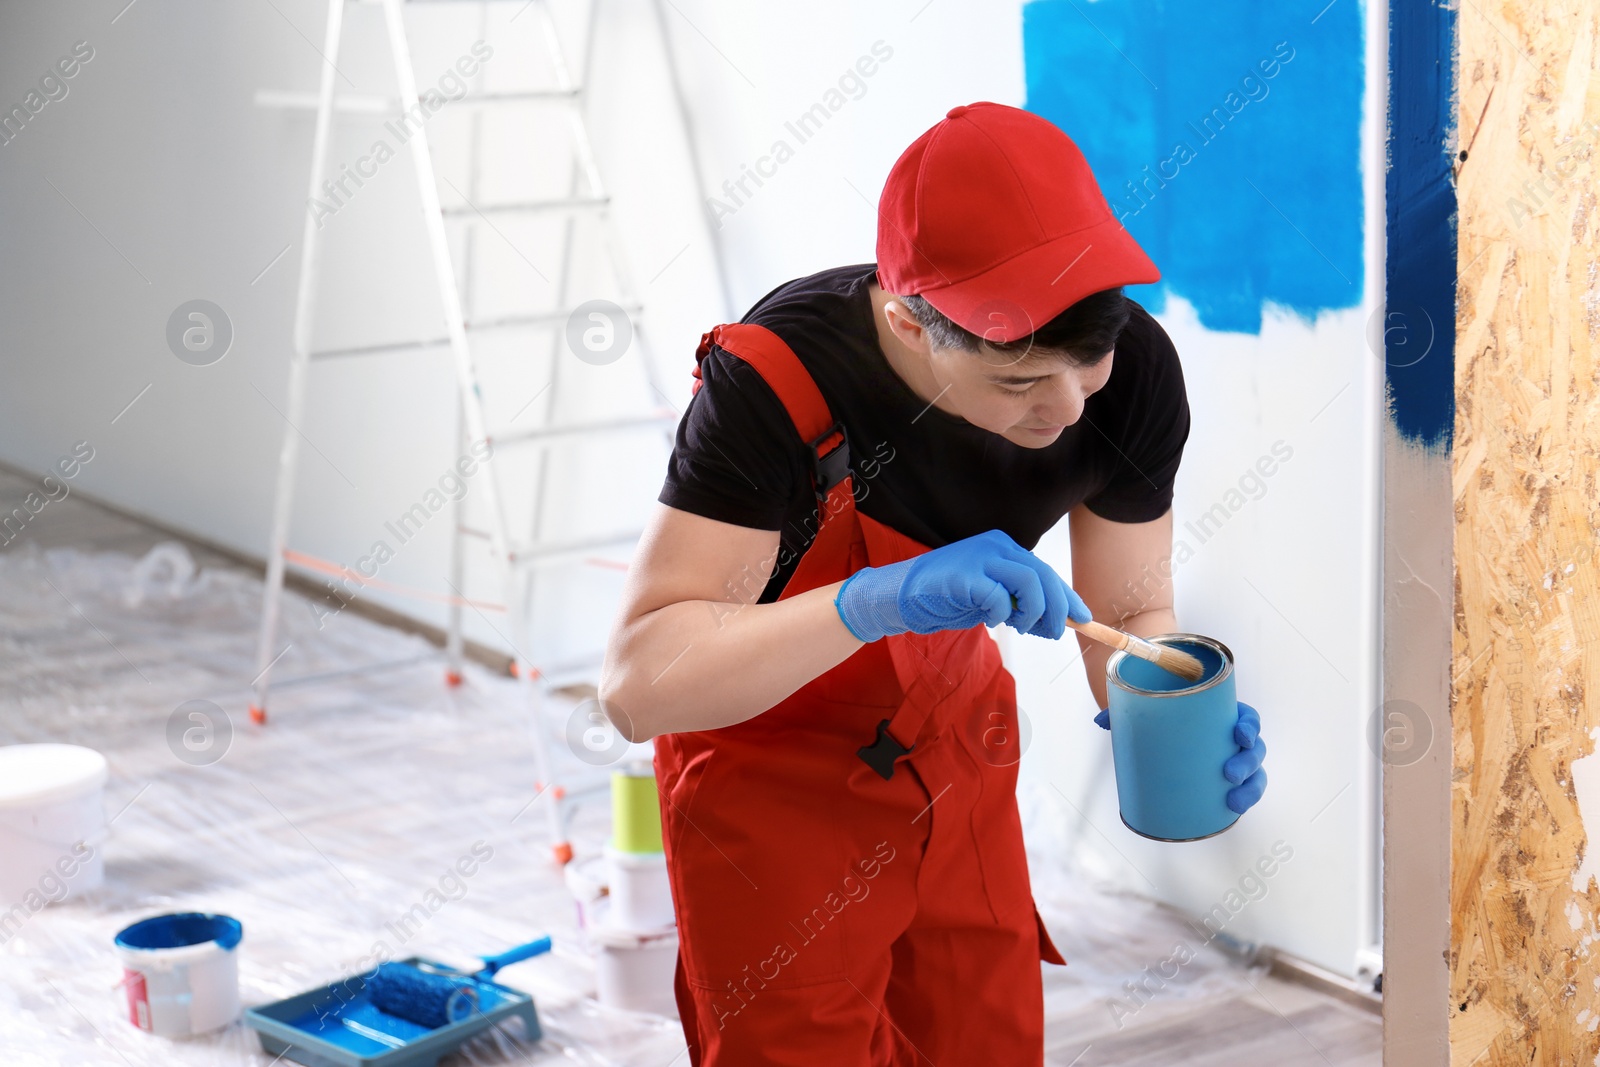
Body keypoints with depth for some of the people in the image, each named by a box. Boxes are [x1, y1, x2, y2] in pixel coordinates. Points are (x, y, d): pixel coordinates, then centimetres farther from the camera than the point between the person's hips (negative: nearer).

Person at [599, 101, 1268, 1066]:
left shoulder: (1135, 367, -21)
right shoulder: (777, 379, -34)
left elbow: (1130, 614, -8)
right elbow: (638, 686, -38)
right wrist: (876, 600, -52)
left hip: (954, 749, 5)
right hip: (769, 769, -4)